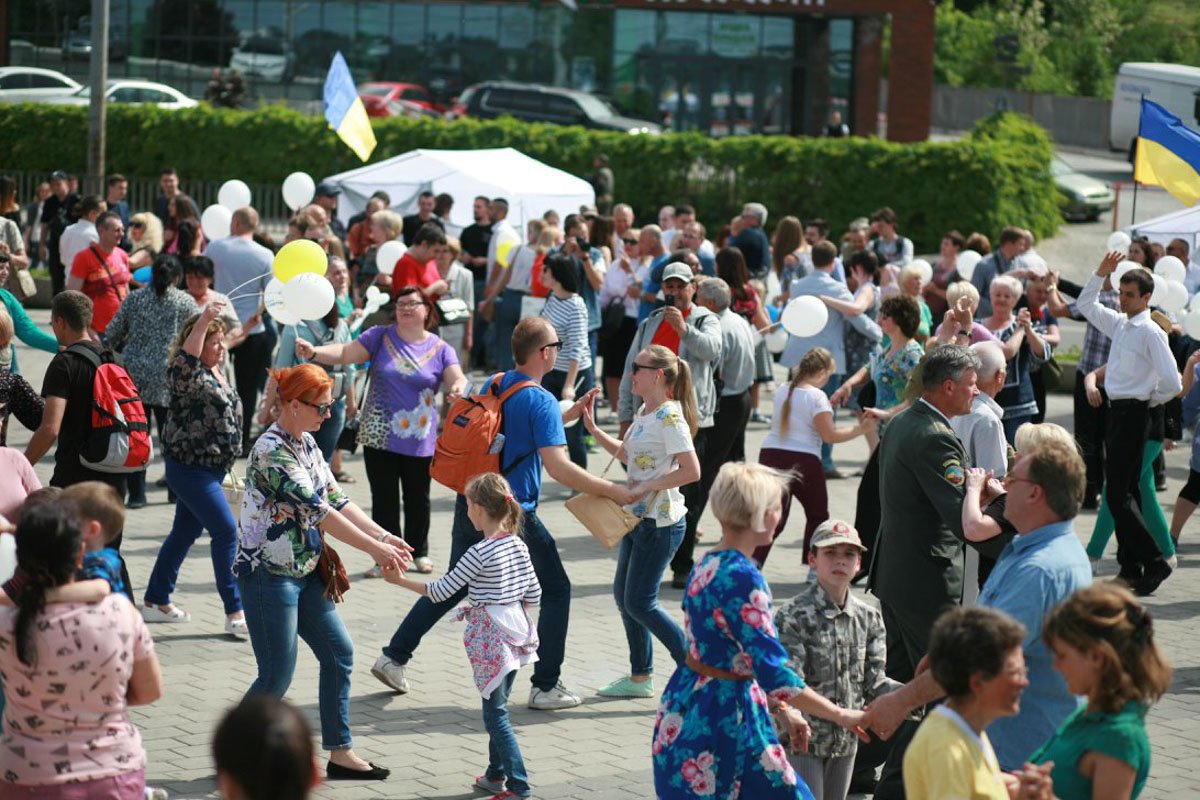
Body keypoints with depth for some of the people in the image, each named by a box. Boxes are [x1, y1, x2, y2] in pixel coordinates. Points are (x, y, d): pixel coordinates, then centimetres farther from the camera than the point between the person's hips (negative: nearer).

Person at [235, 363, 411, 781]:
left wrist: (384, 536, -2)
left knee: (339, 653, 9)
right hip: (268, 574, -9)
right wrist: (375, 549, -24)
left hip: (304, 572, 9)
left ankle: (340, 754, 16)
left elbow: (335, 499, 8)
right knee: (277, 675, -3)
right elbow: (318, 511, -25)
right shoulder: (271, 452, -22)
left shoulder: (306, 444, 8)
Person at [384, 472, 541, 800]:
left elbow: (442, 591, -14)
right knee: (497, 708, 19)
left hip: (490, 637, -8)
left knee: (495, 714, -2)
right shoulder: (518, 545, 3)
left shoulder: (479, 553, -18)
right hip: (516, 633, 8)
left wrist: (400, 580, -5)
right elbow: (533, 593, 9)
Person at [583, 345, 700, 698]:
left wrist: (647, 487, -22)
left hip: (660, 523, -10)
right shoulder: (644, 413, 10)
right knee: (623, 594, 14)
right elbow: (626, 454, 24)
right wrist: (593, 430, 14)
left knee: (639, 602, -6)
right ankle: (640, 676, 25)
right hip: (637, 518, 10)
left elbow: (691, 471, -25)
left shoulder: (669, 418, -19)